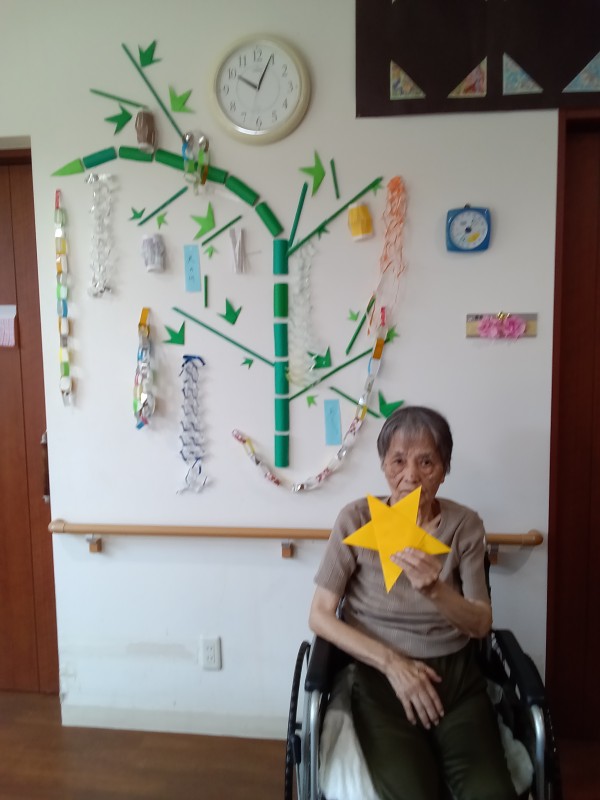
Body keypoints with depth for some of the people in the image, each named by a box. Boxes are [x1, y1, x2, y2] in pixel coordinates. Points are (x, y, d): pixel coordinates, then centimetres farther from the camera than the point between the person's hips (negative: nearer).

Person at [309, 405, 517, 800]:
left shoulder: (465, 525, 0)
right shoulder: (357, 519, -5)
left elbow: (481, 625, -2)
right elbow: (320, 616, -3)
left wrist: (435, 590, -23)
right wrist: (392, 662, -13)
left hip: (457, 676, 2)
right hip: (382, 678, -1)